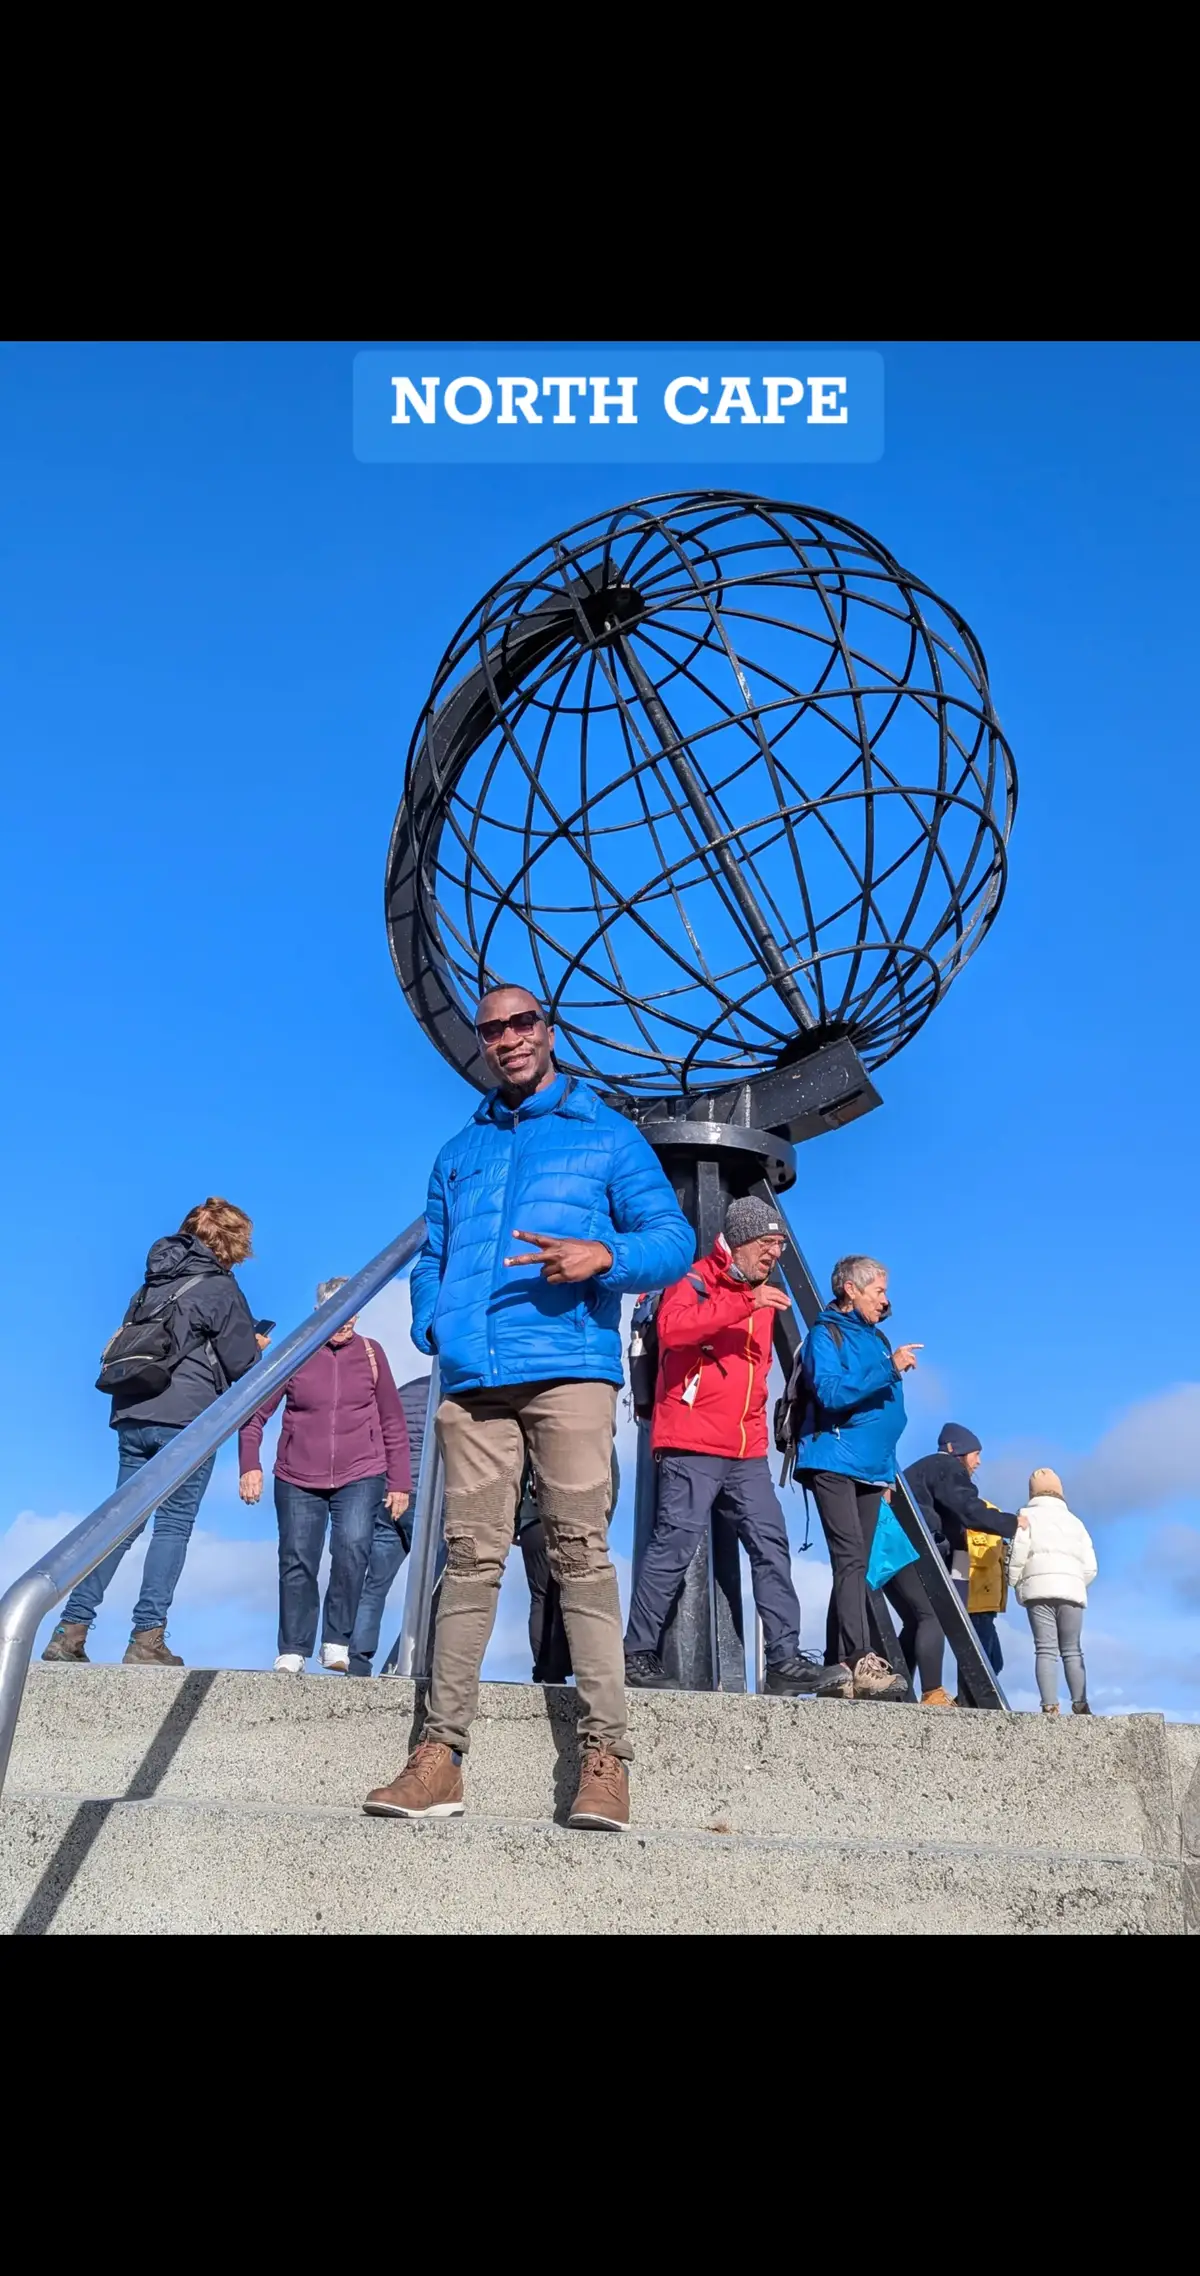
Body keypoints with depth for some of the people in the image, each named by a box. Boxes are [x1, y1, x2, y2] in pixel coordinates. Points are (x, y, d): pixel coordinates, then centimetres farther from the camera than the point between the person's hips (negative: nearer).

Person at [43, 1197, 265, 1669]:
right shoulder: (220, 1287, -3)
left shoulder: (153, 1282, 16)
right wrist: (256, 1346, 19)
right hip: (187, 1419, -6)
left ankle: (70, 1630, 7)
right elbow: (240, 1364, -3)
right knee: (173, 1525, -1)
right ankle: (147, 1639, -6)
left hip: (133, 1415, 6)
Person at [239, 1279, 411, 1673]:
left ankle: (337, 1644, -10)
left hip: (360, 1477, 0)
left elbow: (393, 1423, 8)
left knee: (352, 1548, -20)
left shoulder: (371, 1353, 4)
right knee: (297, 1563, -2)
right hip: (298, 1479, 1)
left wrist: (400, 1482, 6)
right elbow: (255, 1413, 0)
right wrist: (250, 1465, -14)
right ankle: (292, 1652, 10)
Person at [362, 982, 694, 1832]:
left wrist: (605, 1257, -14)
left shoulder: (607, 1134, 13)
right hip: (473, 1379, 3)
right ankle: (441, 1753, 1)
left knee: (581, 1551, -9)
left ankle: (606, 1753, -7)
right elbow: (431, 1257, 26)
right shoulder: (459, 1153, 25)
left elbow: (675, 1237, 6)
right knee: (470, 1558, 0)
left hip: (570, 1370, -3)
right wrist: (431, 1322, 4)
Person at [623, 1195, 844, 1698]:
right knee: (675, 1546, -9)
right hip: (691, 1448, -8)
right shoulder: (695, 1281, -3)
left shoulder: (762, 1298, 21)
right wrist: (745, 1303, -28)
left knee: (772, 1548, 3)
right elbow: (671, 1326, -26)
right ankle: (638, 1655, 1)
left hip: (748, 1453, 8)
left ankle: (785, 1662, 6)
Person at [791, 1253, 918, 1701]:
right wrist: (889, 1369, -20)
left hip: (871, 1468, 8)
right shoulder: (825, 1333, -2)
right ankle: (862, 1663, -25)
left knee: (854, 1565, 6)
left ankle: (837, 1668, 9)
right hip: (834, 1462, -8)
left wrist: (888, 1466, 21)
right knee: (850, 1559, -18)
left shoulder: (876, 1337, 21)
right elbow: (830, 1392, -18)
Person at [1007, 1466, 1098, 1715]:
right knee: (1072, 1651, 9)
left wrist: (1015, 1583, 10)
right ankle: (1080, 1704, -2)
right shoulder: (1075, 1522, 22)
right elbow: (1090, 1567, 14)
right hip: (1072, 1591, 3)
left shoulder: (1027, 1516, 11)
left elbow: (1018, 1555, -3)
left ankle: (1050, 1706, -15)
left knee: (1045, 1650, -5)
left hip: (1038, 1589, -3)